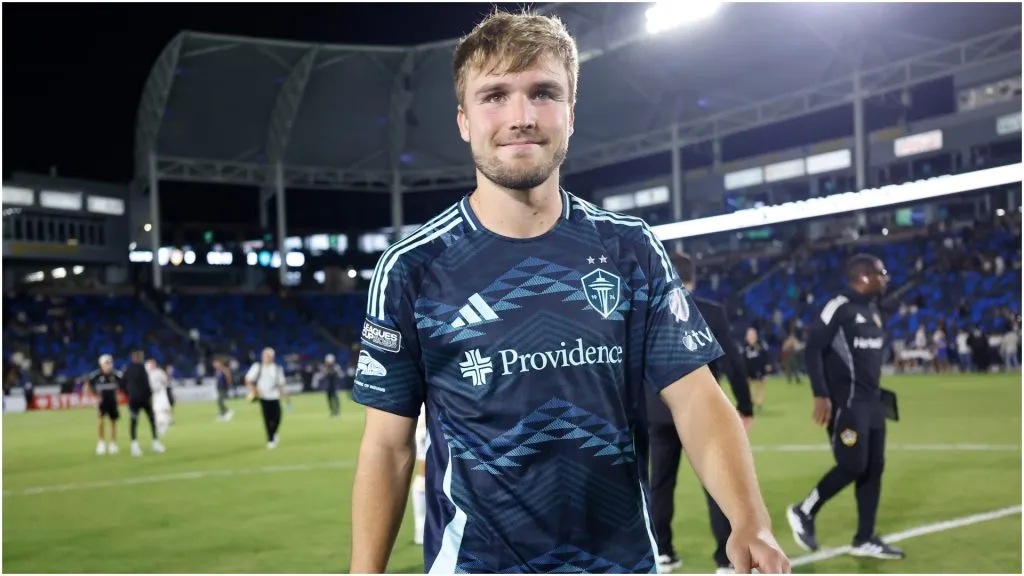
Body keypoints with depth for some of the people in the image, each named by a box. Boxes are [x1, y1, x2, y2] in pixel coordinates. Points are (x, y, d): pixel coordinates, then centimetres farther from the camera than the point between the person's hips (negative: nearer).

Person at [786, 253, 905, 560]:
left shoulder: (873, 311, 15)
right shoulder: (840, 307, -12)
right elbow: (813, 349, -16)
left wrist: (875, 394, 18)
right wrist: (821, 395, -21)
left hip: (871, 402, 9)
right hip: (846, 402, -9)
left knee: (873, 468, 7)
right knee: (853, 466, -11)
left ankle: (865, 539, 15)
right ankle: (804, 512, 8)